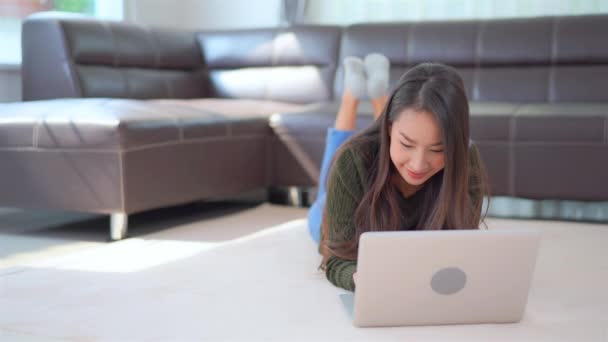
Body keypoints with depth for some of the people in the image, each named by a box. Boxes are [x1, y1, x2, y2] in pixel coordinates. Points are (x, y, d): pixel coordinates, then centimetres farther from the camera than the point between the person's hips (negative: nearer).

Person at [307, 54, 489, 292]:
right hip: (347, 227, -1)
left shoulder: (467, 164, -40)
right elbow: (337, 259, -42)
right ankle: (353, 94, 38)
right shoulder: (354, 160, -45)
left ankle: (379, 93, 42)